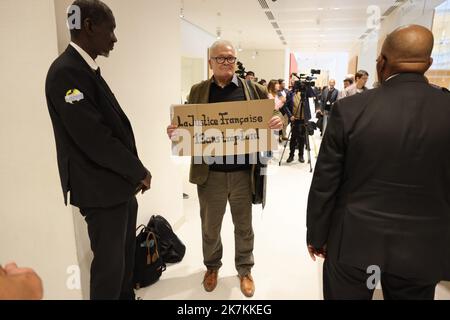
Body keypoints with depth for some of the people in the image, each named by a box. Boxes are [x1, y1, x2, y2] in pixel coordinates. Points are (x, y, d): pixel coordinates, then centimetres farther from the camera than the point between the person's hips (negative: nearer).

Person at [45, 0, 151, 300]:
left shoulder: (88, 69, 11)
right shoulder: (66, 72, -19)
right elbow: (94, 139, -24)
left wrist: (133, 174, 6)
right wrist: (139, 171, -11)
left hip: (121, 185, 9)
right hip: (102, 190, -9)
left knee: (125, 255, 22)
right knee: (110, 263, 7)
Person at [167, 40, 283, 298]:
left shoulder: (253, 89, 2)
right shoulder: (198, 91, 5)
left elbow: (270, 118, 4)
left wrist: (280, 121, -19)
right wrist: (175, 131, -15)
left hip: (243, 172, 0)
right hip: (210, 172, 1)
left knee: (244, 226, 16)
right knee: (210, 226, 18)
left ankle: (245, 269, 38)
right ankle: (212, 266, 42)